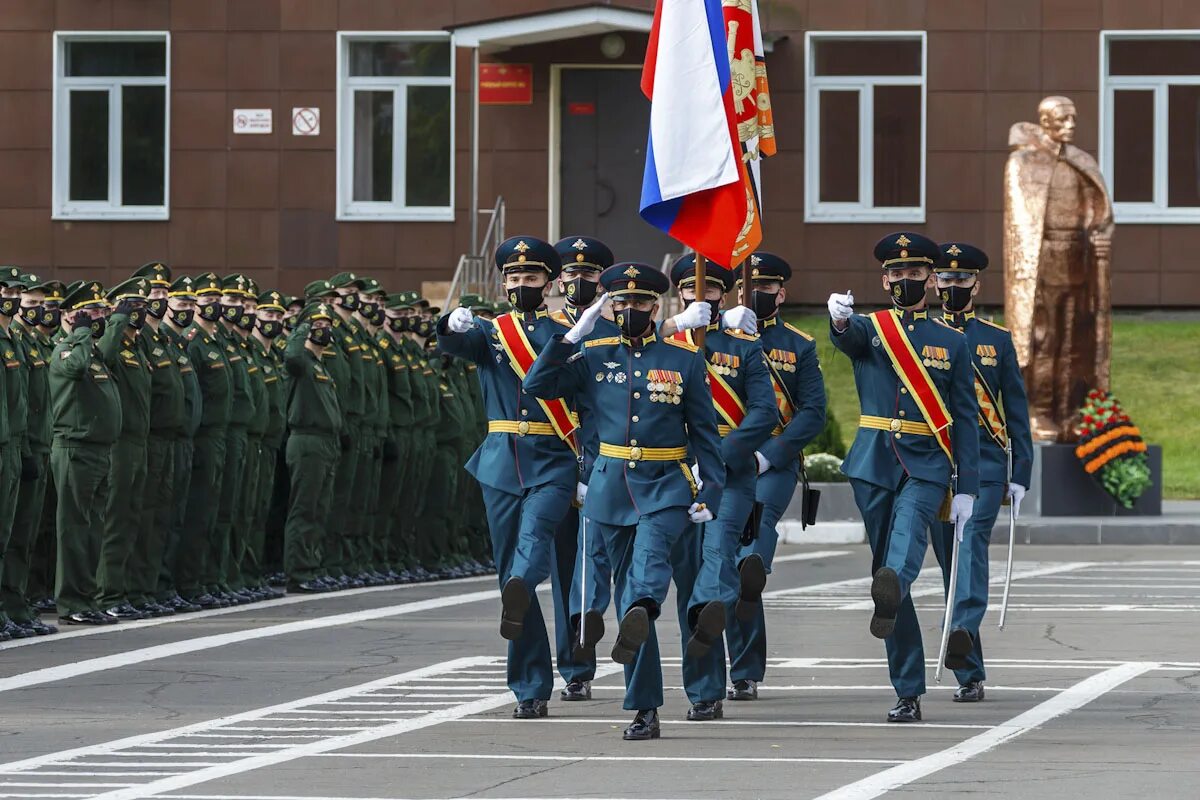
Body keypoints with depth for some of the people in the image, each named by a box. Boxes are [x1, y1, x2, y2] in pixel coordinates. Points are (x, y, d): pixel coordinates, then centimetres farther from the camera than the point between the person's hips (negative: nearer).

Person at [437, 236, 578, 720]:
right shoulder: (490, 332, 11)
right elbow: (453, 344, -10)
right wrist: (454, 326, -35)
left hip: (553, 464, -3)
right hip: (501, 463, 3)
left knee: (535, 532, -30)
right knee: (509, 566, 2)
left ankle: (520, 591, -62)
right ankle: (532, 690, 8)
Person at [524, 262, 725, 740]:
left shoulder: (685, 360, 5)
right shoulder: (594, 357, 8)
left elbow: (705, 432, 6)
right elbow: (538, 385, -2)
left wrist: (710, 494, -3)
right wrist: (573, 336, -9)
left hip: (666, 487, -2)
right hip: (611, 488, 2)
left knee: (651, 550, -33)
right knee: (627, 592, 2)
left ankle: (640, 614, -65)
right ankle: (646, 711, 5)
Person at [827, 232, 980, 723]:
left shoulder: (952, 342, 9)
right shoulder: (867, 328, 8)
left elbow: (965, 420, 7)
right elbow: (847, 337, -18)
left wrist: (965, 489, -1)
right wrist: (839, 318, -44)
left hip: (926, 466, -2)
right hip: (873, 464, 2)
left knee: (909, 535, -31)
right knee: (884, 564, 2)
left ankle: (891, 592, -63)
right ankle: (908, 694, 7)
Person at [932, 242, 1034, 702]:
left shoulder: (998, 339, 10)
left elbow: (1017, 412, 9)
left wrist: (1020, 475, 3)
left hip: (985, 462, -2)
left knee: (972, 542, -24)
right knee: (950, 560, 2)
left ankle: (963, 631, -43)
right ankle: (969, 674, 6)